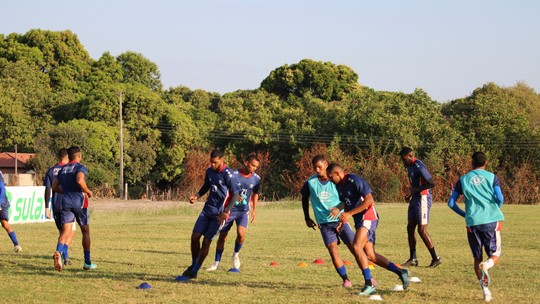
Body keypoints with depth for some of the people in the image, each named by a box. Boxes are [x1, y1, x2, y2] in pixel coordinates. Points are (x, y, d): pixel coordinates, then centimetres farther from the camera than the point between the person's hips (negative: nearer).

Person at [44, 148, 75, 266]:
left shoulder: (50, 171, 5)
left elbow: (47, 190, 2)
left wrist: (47, 208, 4)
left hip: (56, 207, 4)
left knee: (62, 232, 16)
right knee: (71, 232, 3)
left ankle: (66, 257, 16)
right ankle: (63, 251, -21)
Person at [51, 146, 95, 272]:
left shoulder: (63, 169, 14)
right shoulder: (81, 167, -5)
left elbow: (54, 187, 14)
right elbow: (80, 181, -24)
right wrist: (88, 191, -8)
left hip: (65, 202, 4)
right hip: (79, 202, -4)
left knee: (66, 230, -5)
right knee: (85, 231, 11)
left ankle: (58, 252, -36)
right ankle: (87, 263, 17)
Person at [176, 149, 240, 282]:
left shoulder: (228, 174, -16)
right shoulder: (210, 171, 6)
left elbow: (235, 195, -14)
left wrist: (225, 212, -18)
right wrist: (197, 196, 4)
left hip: (219, 213, -7)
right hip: (207, 209, 7)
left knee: (206, 241, -6)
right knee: (195, 236, -1)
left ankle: (193, 272, 1)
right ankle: (193, 266, 16)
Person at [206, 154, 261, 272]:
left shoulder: (256, 178, -1)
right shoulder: (234, 175, -13)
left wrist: (254, 210, 14)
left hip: (244, 211, 1)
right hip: (230, 209, -1)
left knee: (241, 233, -21)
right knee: (222, 235, 2)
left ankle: (236, 255, 8)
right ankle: (217, 263, 16)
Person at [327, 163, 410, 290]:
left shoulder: (355, 181, -15)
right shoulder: (339, 185, 12)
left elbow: (369, 201, -21)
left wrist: (349, 214, -22)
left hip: (368, 217, -9)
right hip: (359, 220, 9)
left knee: (357, 248, -23)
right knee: (370, 255, 3)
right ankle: (400, 272, 10)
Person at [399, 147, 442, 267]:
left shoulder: (418, 166, -18)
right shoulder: (410, 166, 13)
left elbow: (431, 183, -22)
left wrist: (416, 190, -20)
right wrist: (411, 194, 10)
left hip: (423, 199, -10)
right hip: (415, 199, 10)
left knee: (422, 230, -9)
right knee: (410, 228, 9)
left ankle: (436, 258, -1)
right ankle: (413, 259, 16)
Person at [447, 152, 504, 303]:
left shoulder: (463, 180, 10)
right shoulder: (492, 177, 5)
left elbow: (451, 202, 7)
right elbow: (500, 198, -7)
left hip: (472, 222, 1)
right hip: (491, 221, -1)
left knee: (477, 258, 13)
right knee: (494, 255, 11)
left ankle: (485, 290, -1)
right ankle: (486, 265, -25)